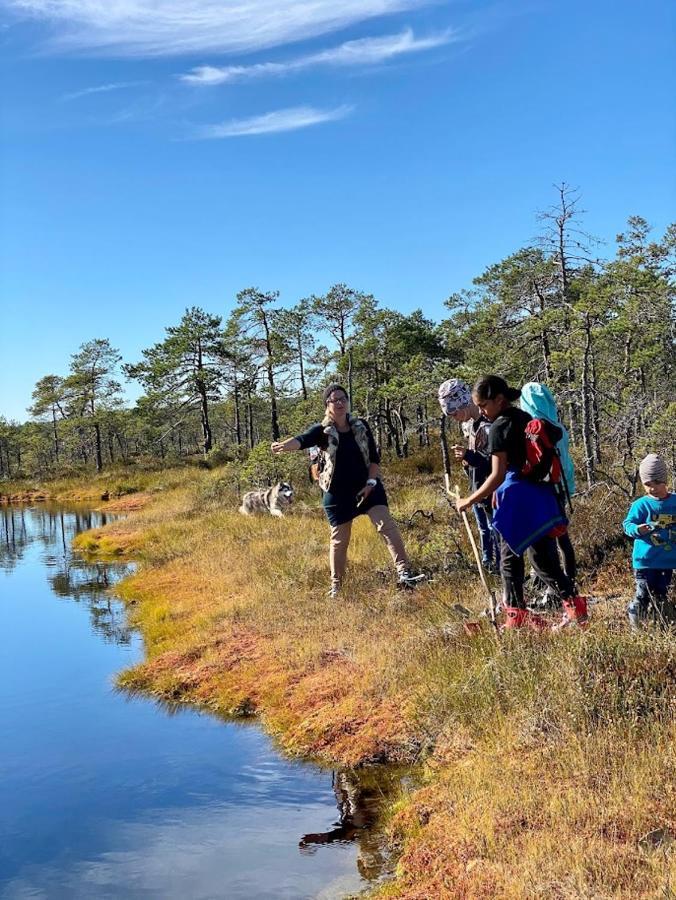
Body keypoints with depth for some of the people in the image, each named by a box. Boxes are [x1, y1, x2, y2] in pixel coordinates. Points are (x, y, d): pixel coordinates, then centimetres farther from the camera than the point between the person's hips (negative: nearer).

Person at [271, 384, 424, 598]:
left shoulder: (361, 426, 1)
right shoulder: (322, 431, -8)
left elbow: (374, 458, 5)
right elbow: (301, 440, -28)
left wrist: (371, 482, -8)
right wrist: (283, 446, -49)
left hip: (367, 487, 2)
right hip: (338, 493, -2)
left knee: (387, 525, -14)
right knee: (339, 539, 8)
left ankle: (404, 574, -15)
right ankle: (336, 586, 22)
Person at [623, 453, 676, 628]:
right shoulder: (641, 505, -8)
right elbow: (627, 524, -9)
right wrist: (637, 529, -28)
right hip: (645, 560, -3)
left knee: (661, 594, 15)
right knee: (643, 595, -1)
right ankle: (635, 624, 16)